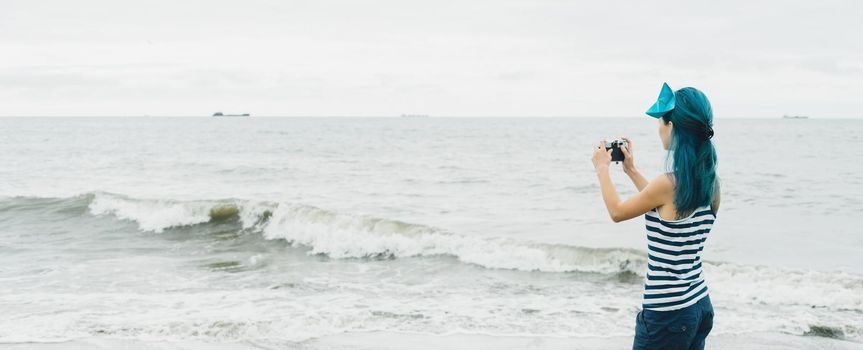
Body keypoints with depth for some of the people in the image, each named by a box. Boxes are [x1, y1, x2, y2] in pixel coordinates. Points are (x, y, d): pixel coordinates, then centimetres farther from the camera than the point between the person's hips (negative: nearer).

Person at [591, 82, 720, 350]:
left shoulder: (668, 183, -19)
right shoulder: (710, 183, 3)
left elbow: (617, 212, -3)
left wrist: (602, 168, 13)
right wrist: (632, 171, 29)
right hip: (701, 307, 8)